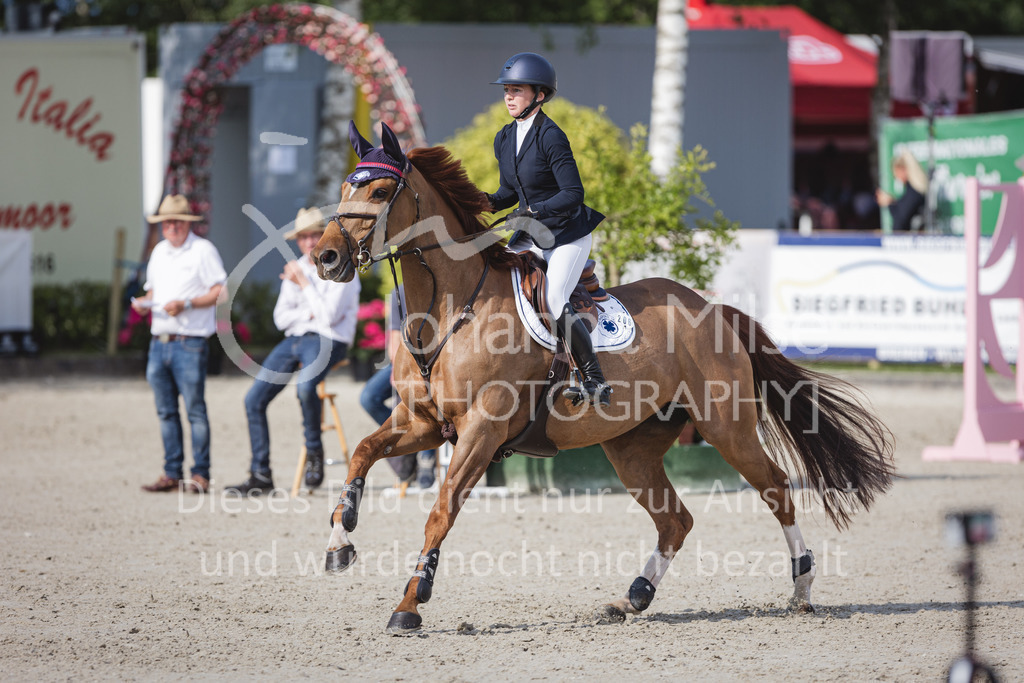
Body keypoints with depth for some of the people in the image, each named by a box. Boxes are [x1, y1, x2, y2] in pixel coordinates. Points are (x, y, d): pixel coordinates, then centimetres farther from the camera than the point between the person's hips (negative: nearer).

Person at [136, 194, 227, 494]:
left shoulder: (203, 250, -3)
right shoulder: (159, 251, 19)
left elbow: (221, 291, -8)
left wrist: (186, 304, -18)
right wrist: (144, 302, 4)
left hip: (189, 342, -7)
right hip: (159, 342, 7)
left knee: (195, 409, -6)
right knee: (166, 411, 7)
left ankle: (200, 475, -2)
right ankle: (172, 473, 12)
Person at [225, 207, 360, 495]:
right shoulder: (296, 269, 14)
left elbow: (330, 316, -18)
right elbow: (281, 318, 10)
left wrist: (304, 284, -11)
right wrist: (311, 313, -7)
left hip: (328, 341, -7)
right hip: (294, 339, 7)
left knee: (305, 386, -38)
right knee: (254, 400, -4)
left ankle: (314, 453, -16)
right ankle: (260, 476, 2)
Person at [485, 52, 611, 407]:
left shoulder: (551, 137, -19)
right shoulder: (504, 140, 5)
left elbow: (573, 194, -21)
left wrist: (533, 211, -27)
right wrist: (489, 202, -5)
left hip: (569, 235, -8)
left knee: (553, 300, -24)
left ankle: (595, 382, -16)